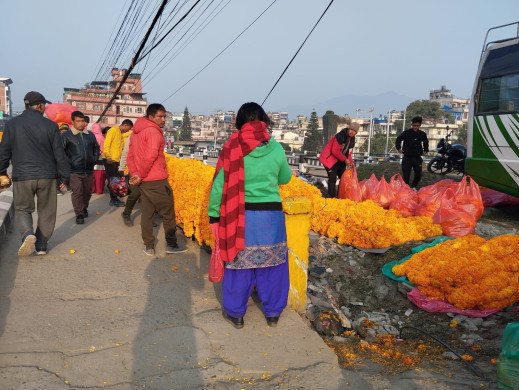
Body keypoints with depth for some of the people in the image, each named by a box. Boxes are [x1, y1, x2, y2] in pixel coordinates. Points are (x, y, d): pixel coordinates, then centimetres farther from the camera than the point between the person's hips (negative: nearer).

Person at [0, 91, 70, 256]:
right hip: (47, 176, 0)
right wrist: (64, 177, 6)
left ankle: (28, 234, -13)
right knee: (46, 212, 12)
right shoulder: (50, 125, -3)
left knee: (22, 210, 14)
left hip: (22, 176, 1)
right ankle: (41, 245, 16)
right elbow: (59, 154, -2)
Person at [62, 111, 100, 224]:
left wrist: (94, 160, 16)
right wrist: (67, 163, -9)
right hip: (74, 171, -4)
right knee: (77, 192, -9)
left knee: (87, 192, 13)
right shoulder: (66, 135, -2)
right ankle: (79, 214, 0)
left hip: (89, 171, 4)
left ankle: (84, 208, 36)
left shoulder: (90, 135, 13)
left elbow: (96, 148, 26)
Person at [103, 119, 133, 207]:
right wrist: (108, 157, -27)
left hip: (115, 160, 9)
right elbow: (106, 144, -20)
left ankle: (114, 199, 19)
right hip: (110, 160, -9)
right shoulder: (113, 130, -12)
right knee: (111, 180, -4)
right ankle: (114, 200, 1)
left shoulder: (120, 133, 17)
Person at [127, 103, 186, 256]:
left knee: (146, 213, 13)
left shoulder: (136, 133, 15)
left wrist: (135, 174, 3)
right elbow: (150, 156, -24)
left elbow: (130, 156, 14)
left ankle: (149, 247, 19)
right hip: (156, 181, -8)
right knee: (168, 213, 5)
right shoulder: (153, 131, -14)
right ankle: (171, 245, 14)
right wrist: (140, 176, -14)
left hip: (143, 181, 8)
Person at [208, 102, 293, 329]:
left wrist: (214, 215, 3)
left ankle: (235, 313, 28)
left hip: (241, 216, -1)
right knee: (272, 264, 15)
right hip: (271, 216, 1)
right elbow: (285, 178, 12)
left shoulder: (232, 148, -7)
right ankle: (273, 312, 30)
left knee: (239, 263, 13)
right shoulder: (275, 148, -2)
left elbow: (219, 184, -6)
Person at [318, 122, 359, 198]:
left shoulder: (352, 140, 7)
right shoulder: (340, 136, -21)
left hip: (340, 161, 9)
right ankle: (332, 197, -9)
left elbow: (348, 153, 14)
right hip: (330, 159, -9)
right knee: (332, 178, -15)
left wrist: (350, 161, -5)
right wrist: (345, 159, -22)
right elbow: (335, 151, -25)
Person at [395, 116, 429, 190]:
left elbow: (425, 142, 25)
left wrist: (425, 150, 17)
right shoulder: (406, 133, -5)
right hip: (407, 158, -3)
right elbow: (398, 139, 4)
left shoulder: (422, 134, 6)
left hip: (417, 158, 3)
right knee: (406, 175, -4)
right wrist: (398, 148, -11)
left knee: (418, 175, 3)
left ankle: (413, 187, 25)